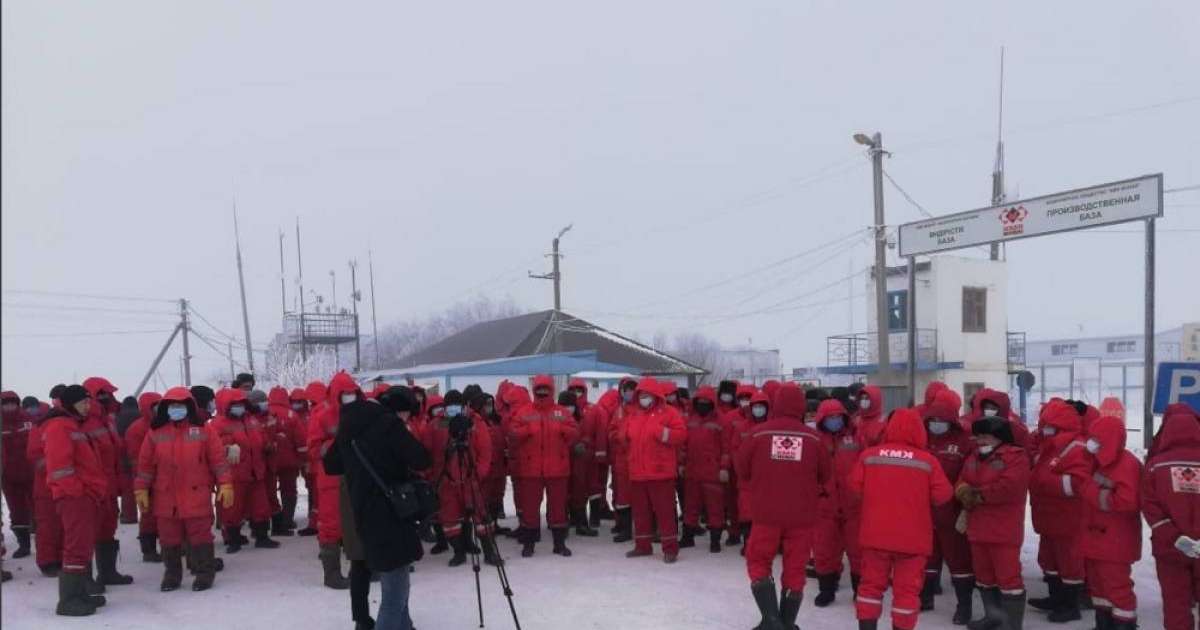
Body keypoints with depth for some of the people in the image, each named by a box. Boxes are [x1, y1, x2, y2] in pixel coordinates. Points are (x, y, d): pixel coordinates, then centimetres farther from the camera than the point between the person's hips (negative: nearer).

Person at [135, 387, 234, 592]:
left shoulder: (204, 430, -1)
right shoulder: (156, 433, 5)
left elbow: (219, 459, -2)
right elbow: (145, 464, 9)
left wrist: (225, 484, -7)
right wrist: (141, 490, 5)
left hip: (197, 495, -2)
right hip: (165, 497, 3)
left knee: (200, 536, 3)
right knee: (169, 538, 11)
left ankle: (204, 572, 13)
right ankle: (172, 573, 24)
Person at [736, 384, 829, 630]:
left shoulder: (759, 432, -7)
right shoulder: (813, 438, -5)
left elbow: (741, 467, 3)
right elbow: (824, 476, 7)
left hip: (767, 513, -1)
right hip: (802, 516, 1)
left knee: (758, 562, 12)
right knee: (795, 569, 12)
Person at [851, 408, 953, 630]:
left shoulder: (869, 455, -3)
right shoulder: (928, 460, -6)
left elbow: (855, 485, 1)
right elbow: (943, 495, -6)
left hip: (876, 534, 2)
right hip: (913, 537, -1)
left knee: (871, 584, 14)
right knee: (907, 588, 7)